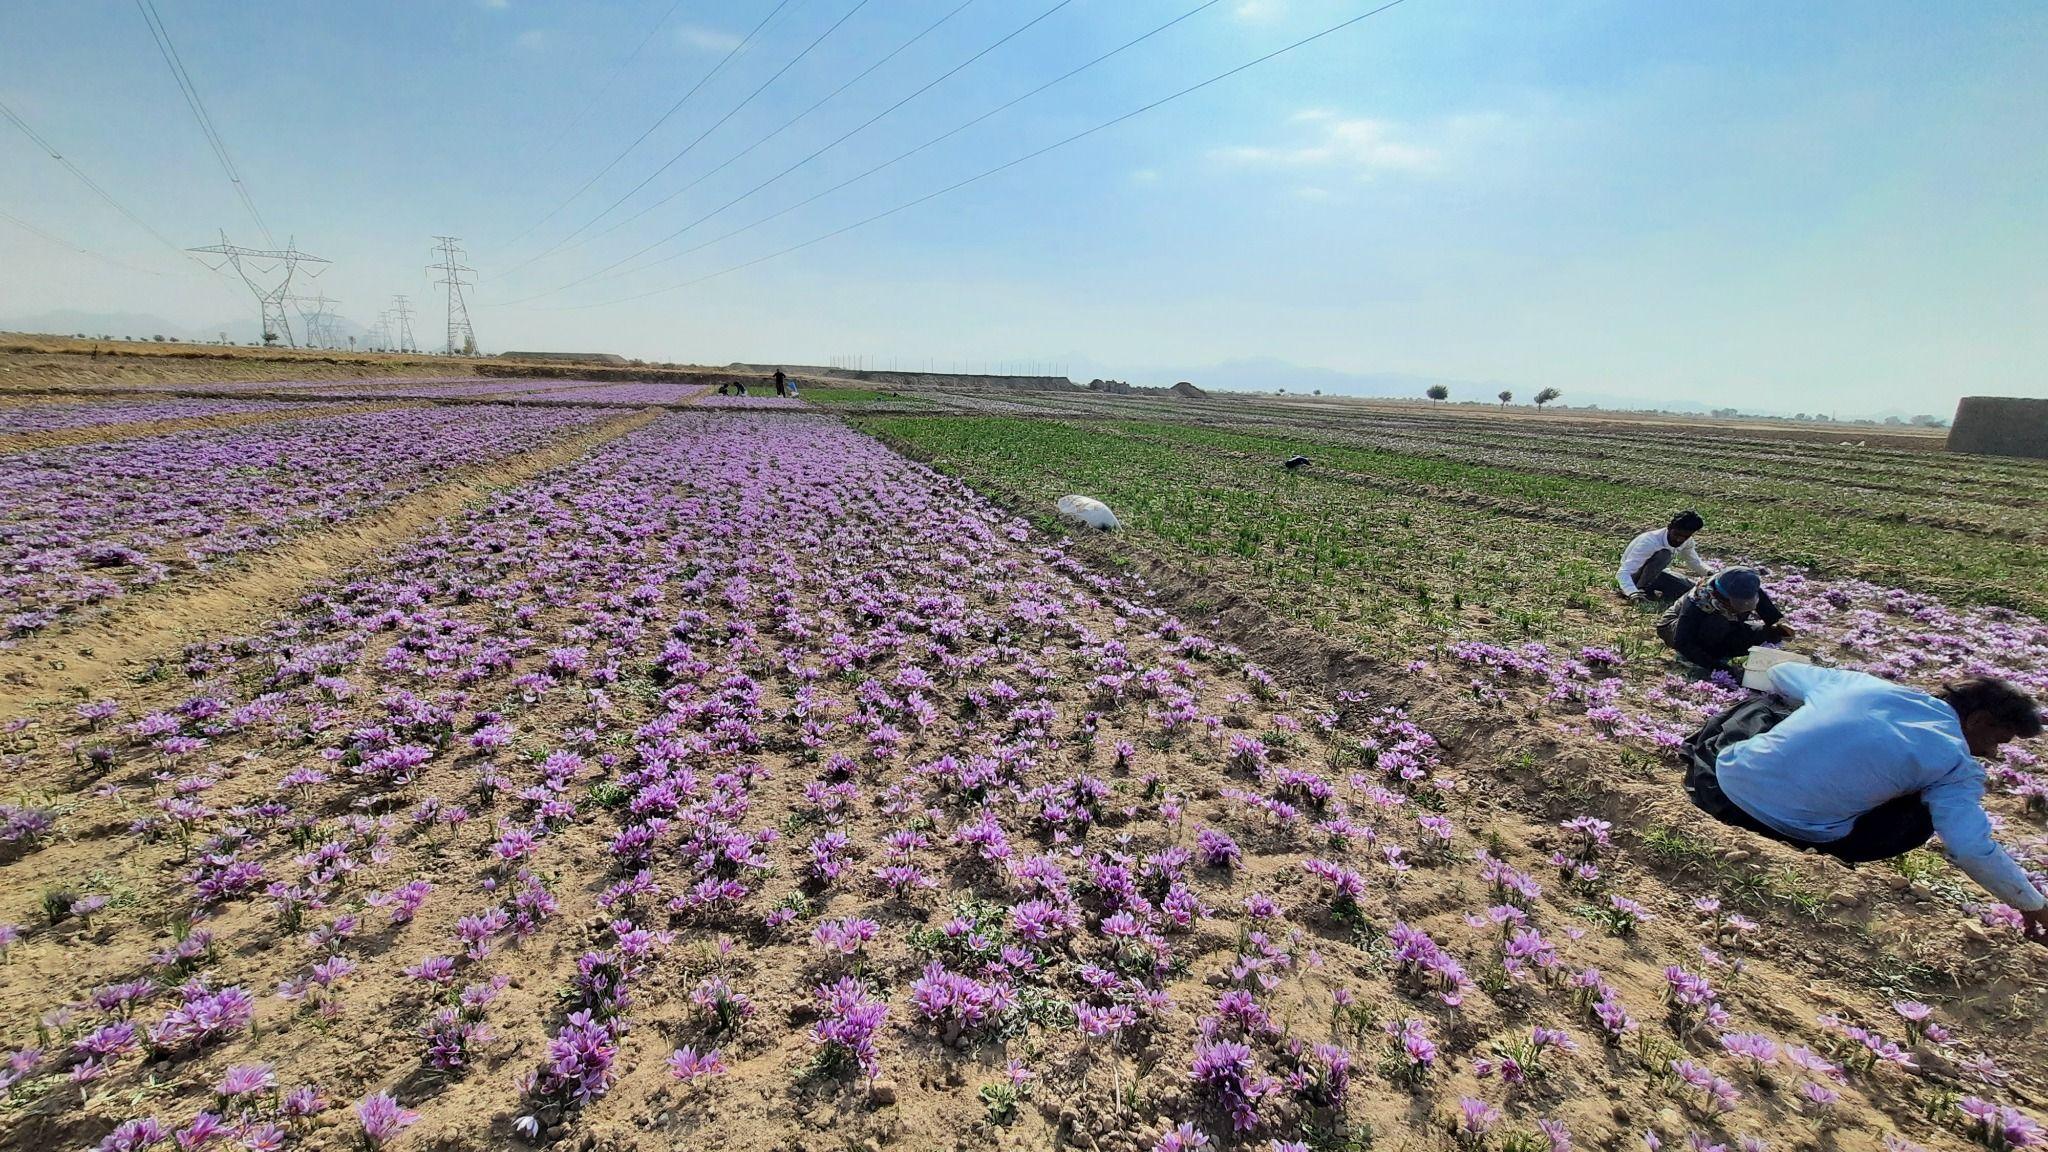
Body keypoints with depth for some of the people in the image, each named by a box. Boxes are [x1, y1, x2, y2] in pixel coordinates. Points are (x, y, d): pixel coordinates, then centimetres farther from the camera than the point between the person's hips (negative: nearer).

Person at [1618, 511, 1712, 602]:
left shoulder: (1687, 542, -10)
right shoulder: (1649, 542, -32)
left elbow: (1694, 561, 11)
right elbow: (1622, 573, -39)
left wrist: (1709, 572, -11)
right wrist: (1634, 593, -56)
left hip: (1653, 574, 7)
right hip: (1633, 576, -7)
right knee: (1663, 554, -31)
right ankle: (1641, 588, -21)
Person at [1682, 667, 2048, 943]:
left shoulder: (1861, 682, 12)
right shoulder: (1956, 763, 2)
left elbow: (1779, 673, 27)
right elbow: (1973, 850, -4)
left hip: (1725, 787, 4)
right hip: (1798, 831, -3)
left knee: (1763, 705, 31)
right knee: (1921, 815, 20)